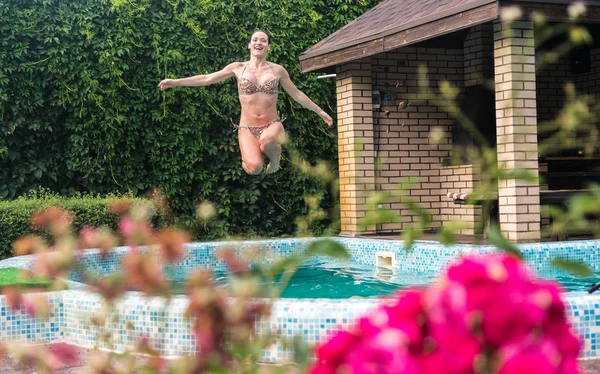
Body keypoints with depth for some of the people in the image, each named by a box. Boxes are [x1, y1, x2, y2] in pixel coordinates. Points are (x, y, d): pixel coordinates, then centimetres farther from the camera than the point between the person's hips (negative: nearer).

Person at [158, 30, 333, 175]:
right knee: (255, 168, -26)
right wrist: (174, 82, 6)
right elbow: (207, 79, 9)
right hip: (247, 128, 0)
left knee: (266, 140, -39)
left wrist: (321, 112, 16)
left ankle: (275, 155, -2)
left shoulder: (278, 70, 6)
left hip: (272, 125, 0)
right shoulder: (238, 68, 5)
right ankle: (247, 159, 13)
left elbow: (297, 94, 15)